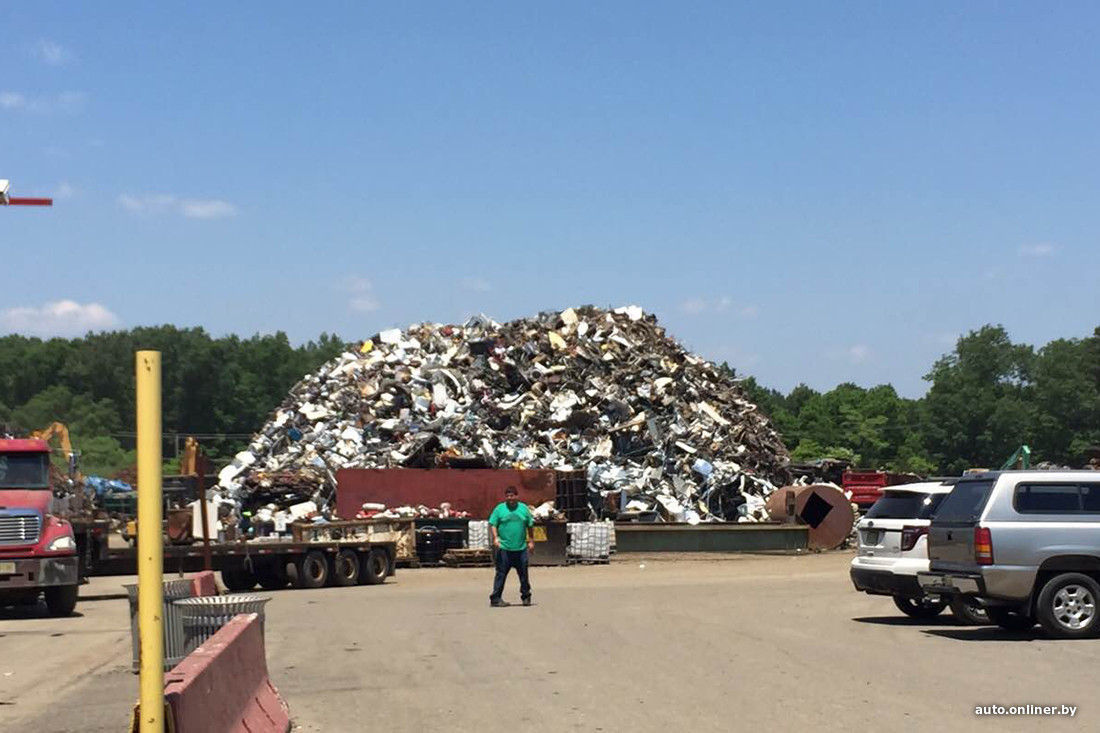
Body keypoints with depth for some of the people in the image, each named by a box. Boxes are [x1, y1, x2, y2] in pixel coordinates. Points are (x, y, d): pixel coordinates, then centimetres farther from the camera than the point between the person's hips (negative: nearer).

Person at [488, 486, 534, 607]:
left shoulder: (524, 508, 9)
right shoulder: (500, 508, 1)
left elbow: (530, 525, 15)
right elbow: (492, 524, -1)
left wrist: (531, 541, 12)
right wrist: (495, 538, -15)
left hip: (521, 548, 3)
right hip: (504, 548, -3)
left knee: (523, 573, 10)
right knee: (501, 573, -2)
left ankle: (526, 596, 23)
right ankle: (495, 598, 1)